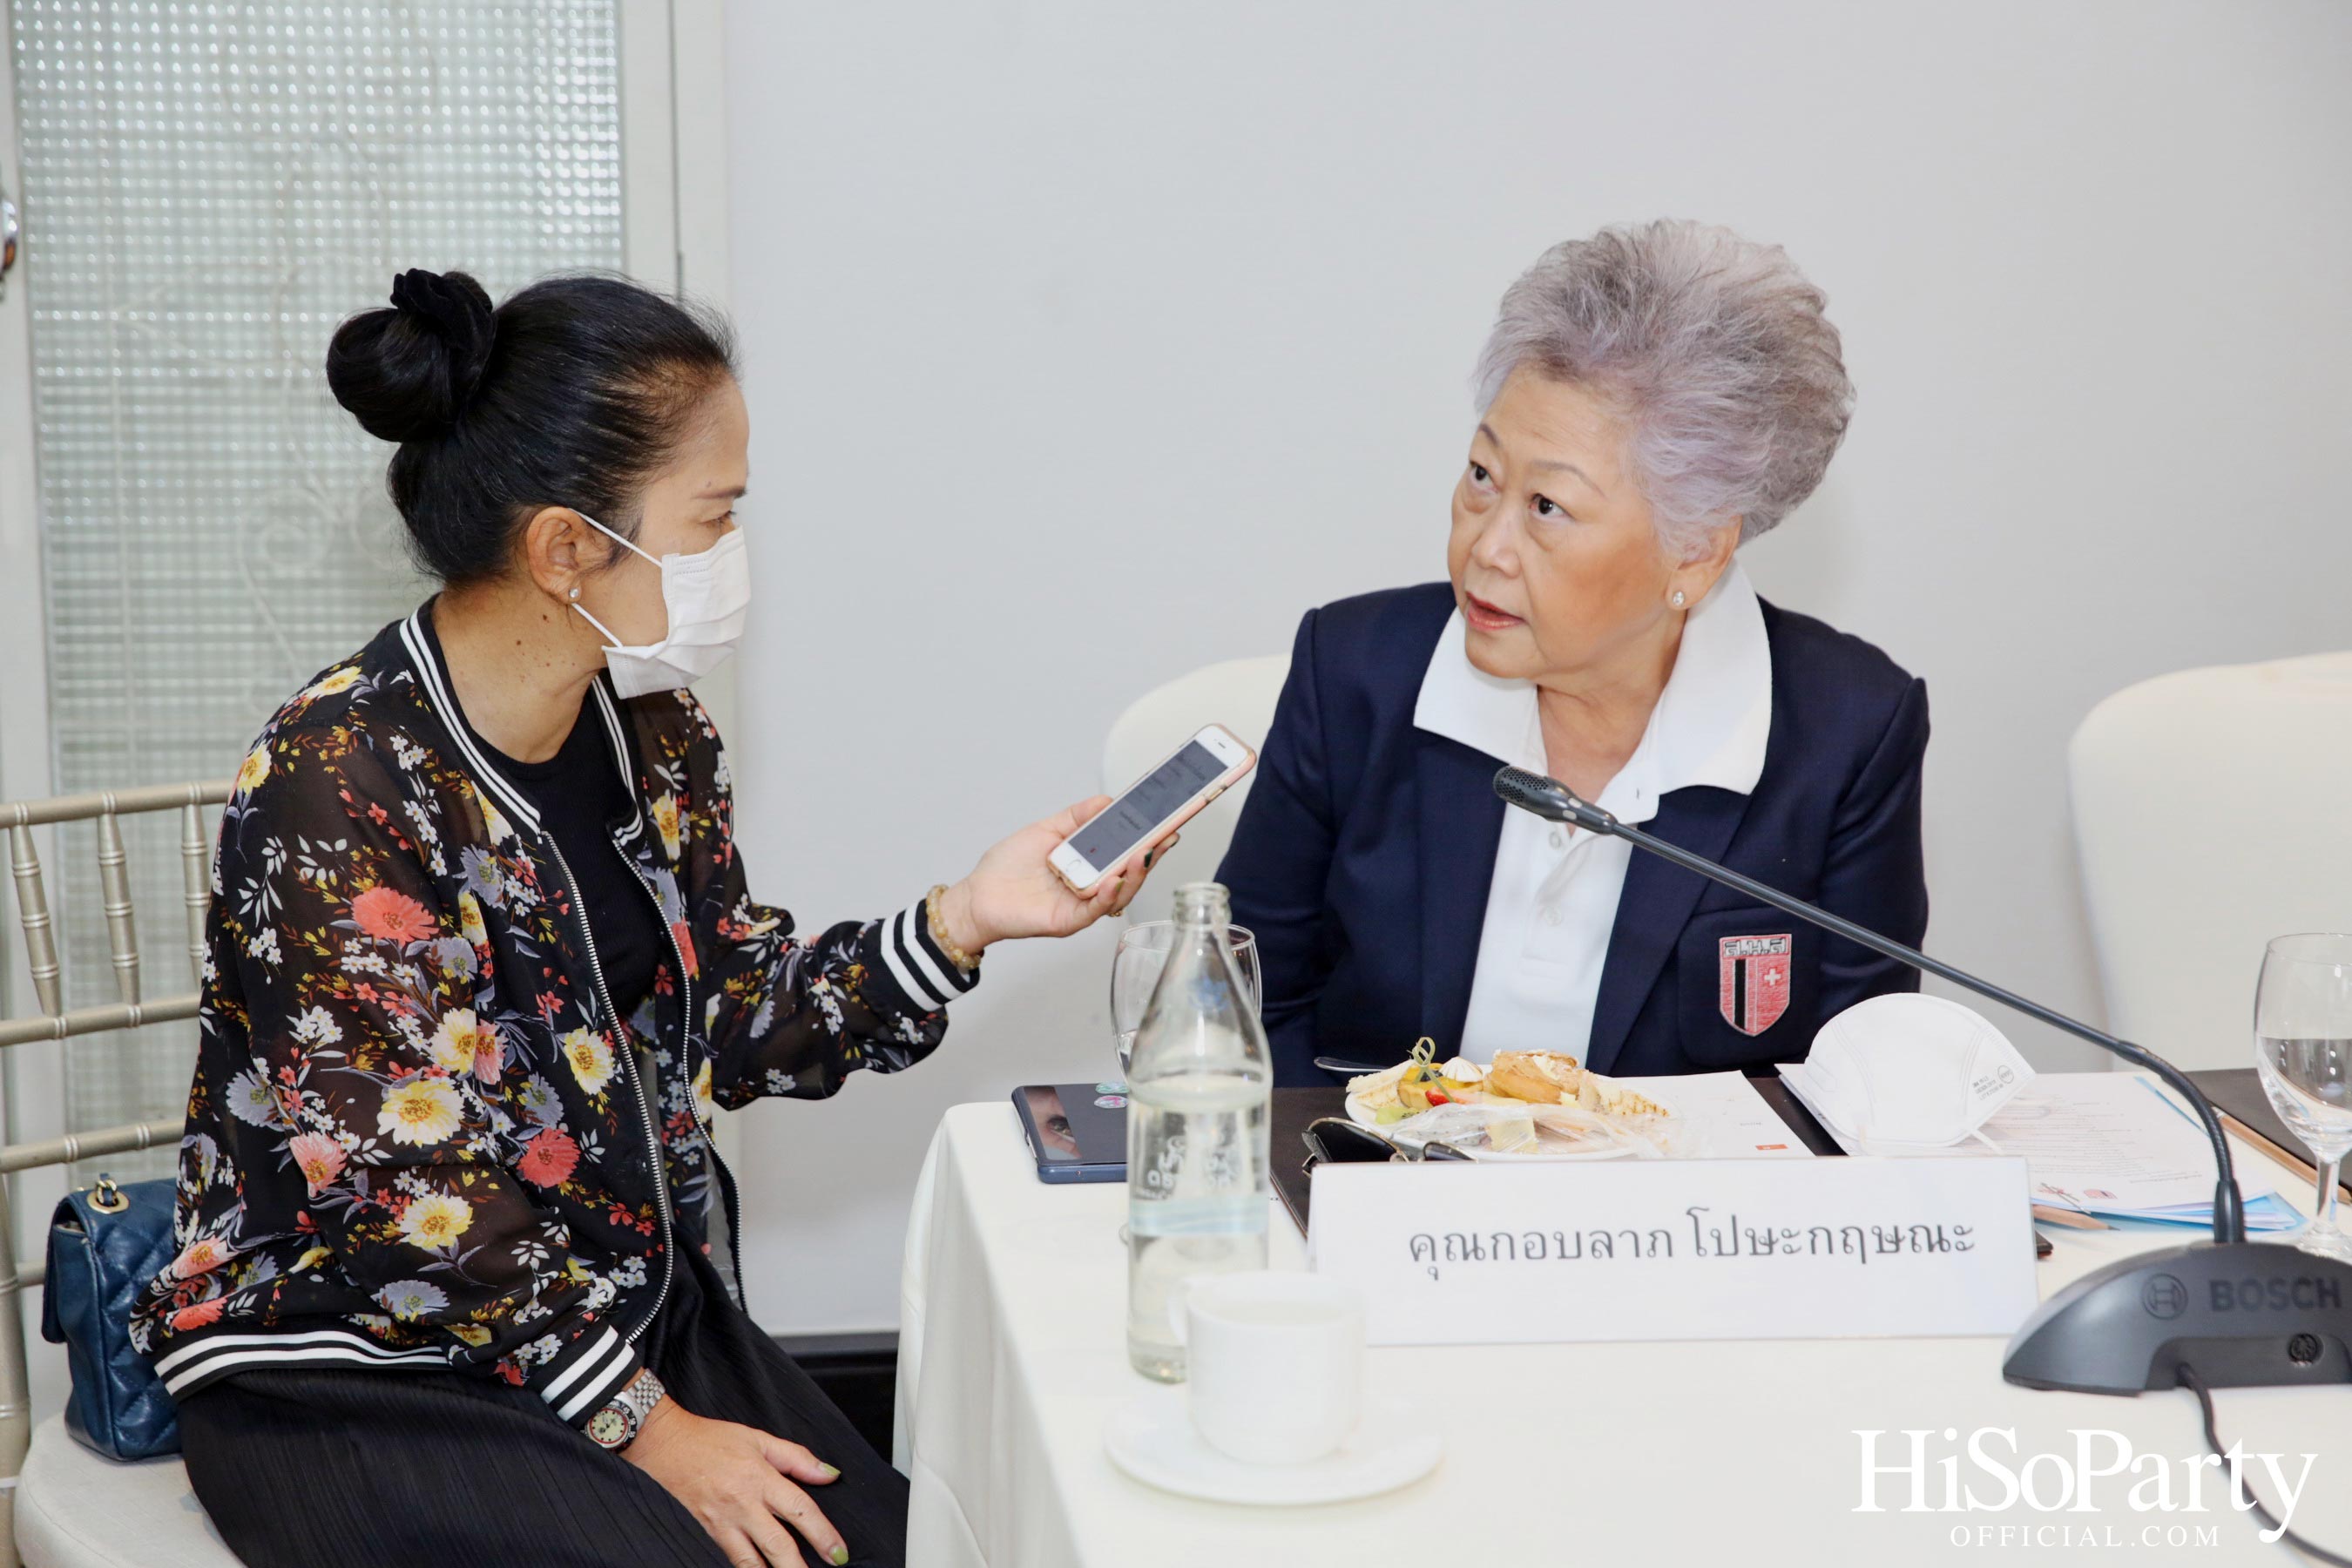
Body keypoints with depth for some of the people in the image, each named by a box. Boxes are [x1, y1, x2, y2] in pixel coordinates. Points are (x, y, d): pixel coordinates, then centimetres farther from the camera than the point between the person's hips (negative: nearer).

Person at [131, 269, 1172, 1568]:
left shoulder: (650, 729, 2)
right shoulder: (340, 785, -22)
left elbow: (730, 1022, 5)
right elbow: (416, 1197, -21)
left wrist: (966, 919, -8)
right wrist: (650, 1433, -17)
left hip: (633, 1306, 7)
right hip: (352, 1377, -7)